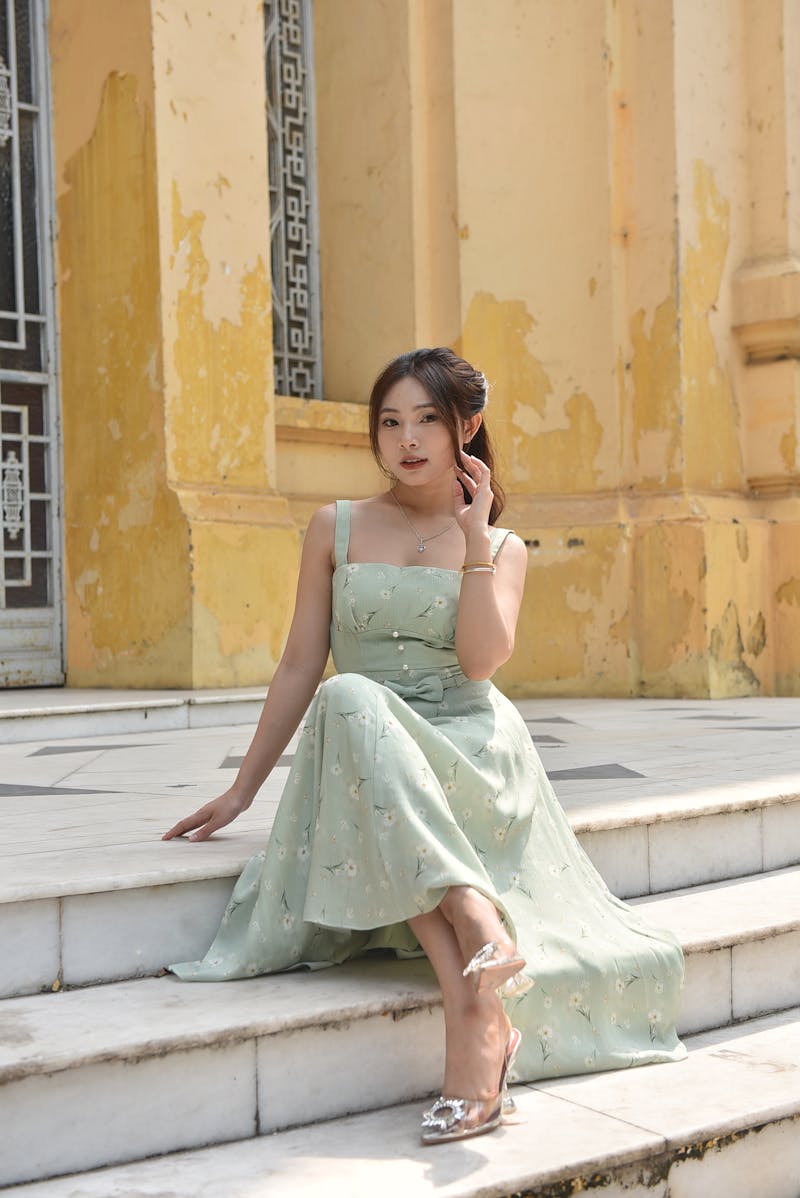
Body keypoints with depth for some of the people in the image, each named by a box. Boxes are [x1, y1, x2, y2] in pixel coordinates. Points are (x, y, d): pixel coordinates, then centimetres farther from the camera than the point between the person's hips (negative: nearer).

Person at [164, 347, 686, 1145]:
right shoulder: (336, 529, 12)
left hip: (470, 755, -1)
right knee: (351, 704, -36)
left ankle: (469, 1007, -42)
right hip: (364, 756, 2)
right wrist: (240, 792, 7)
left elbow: (480, 659, -8)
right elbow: (300, 667, 11)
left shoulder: (502, 548, 11)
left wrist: (473, 539, -9)